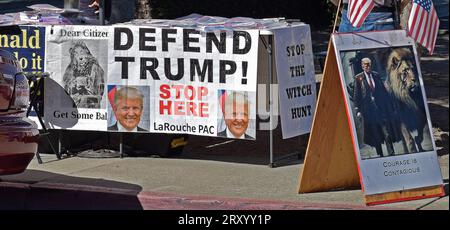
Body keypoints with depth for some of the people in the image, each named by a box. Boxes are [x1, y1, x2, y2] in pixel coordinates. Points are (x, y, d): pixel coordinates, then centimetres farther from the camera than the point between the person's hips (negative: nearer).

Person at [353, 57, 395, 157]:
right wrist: (357, 109, -6)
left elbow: (384, 91, 14)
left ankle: (391, 154, -5)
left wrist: (387, 106, 10)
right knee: (375, 135, 4)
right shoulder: (358, 78, 1)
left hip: (380, 108, 2)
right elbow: (356, 95, 0)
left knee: (386, 133, -5)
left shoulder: (376, 76, 10)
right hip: (368, 109, -2)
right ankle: (380, 155, 11)